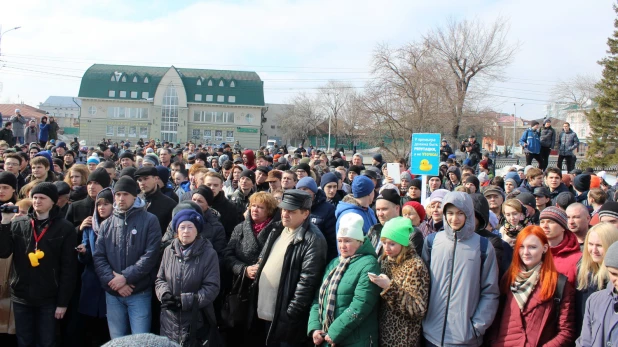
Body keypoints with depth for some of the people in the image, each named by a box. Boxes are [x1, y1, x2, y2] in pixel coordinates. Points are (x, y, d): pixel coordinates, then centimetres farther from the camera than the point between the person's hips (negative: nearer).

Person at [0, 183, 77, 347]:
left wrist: (63, 302, -9)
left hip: (49, 299, -3)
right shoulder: (18, 224, 4)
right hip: (21, 297, 3)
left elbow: (69, 269, -7)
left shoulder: (64, 228, -6)